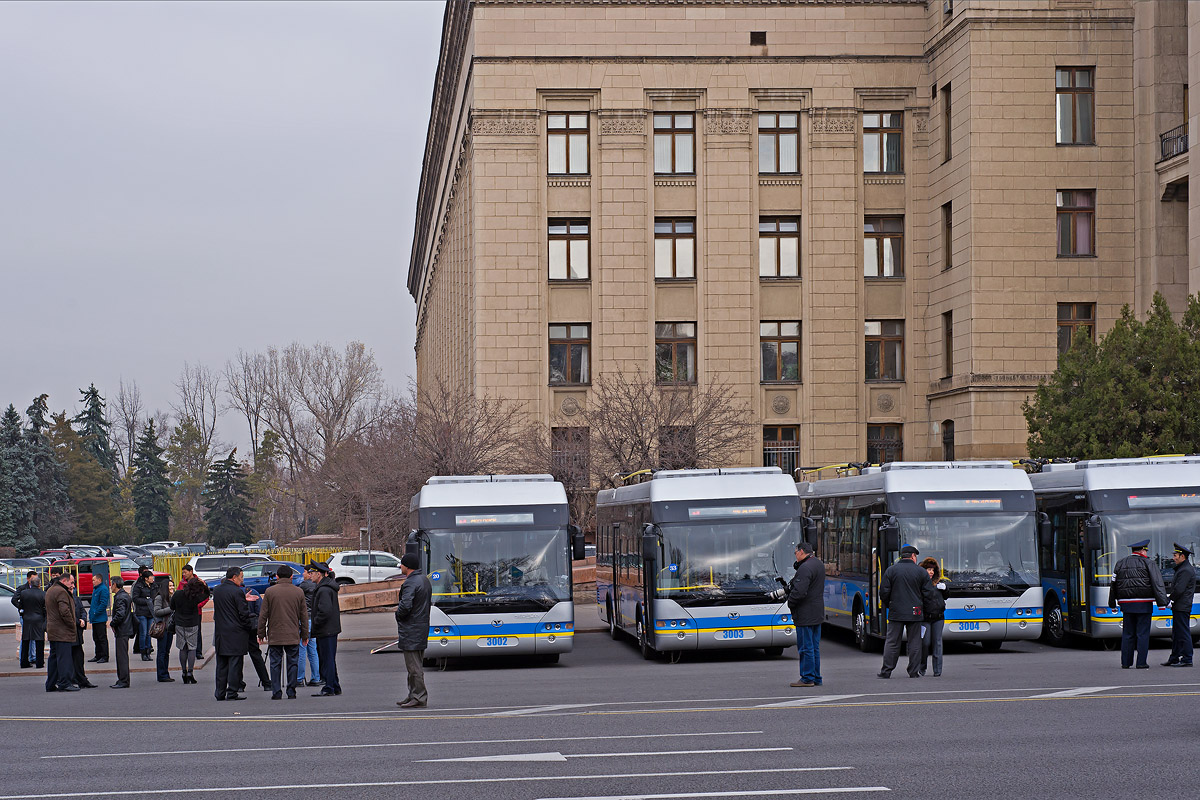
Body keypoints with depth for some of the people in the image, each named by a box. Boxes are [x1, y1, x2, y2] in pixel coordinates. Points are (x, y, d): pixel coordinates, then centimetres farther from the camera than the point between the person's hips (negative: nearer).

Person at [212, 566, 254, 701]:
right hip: (236, 633, -7)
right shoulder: (237, 592, -14)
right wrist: (249, 629, 1)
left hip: (220, 633, 7)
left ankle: (220, 693, 13)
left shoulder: (217, 590, 8)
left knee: (221, 664, 11)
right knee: (235, 663, -1)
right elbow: (243, 613, -15)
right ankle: (232, 693, -2)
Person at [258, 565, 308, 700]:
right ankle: (291, 692, 6)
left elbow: (263, 615, -1)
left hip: (275, 635, -1)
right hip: (293, 636, 1)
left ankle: (276, 693, 2)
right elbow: (304, 616, 5)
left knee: (275, 664, 4)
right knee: (292, 664, 7)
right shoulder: (299, 592, 1)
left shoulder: (270, 591, -3)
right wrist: (305, 635, 13)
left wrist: (261, 633, 7)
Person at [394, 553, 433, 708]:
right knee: (416, 665, 16)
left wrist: (398, 612, -5)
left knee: (413, 666, -5)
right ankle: (413, 695, 22)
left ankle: (418, 698, -3)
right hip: (423, 627, 10)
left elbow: (405, 606, -28)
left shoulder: (410, 583, -18)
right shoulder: (425, 580, 13)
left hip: (411, 631, -10)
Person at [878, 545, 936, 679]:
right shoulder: (921, 572, 1)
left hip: (896, 612, 0)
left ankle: (886, 671, 1)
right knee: (914, 642, 7)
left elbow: (884, 592, -2)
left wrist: (887, 606, 15)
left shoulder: (890, 571, 0)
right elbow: (928, 593, 0)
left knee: (892, 642, 4)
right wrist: (922, 607, 15)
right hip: (915, 613, 0)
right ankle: (914, 671, 7)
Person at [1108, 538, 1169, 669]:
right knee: (1143, 633, 0)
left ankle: (1125, 662, 8)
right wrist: (1162, 603, -13)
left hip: (1126, 604, 4)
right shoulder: (1148, 564, -2)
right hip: (1143, 604, -4)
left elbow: (1113, 585, 14)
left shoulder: (1120, 564, 11)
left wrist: (1112, 604, 22)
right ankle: (1141, 663, -2)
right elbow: (1157, 584, -10)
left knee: (1127, 634, 9)